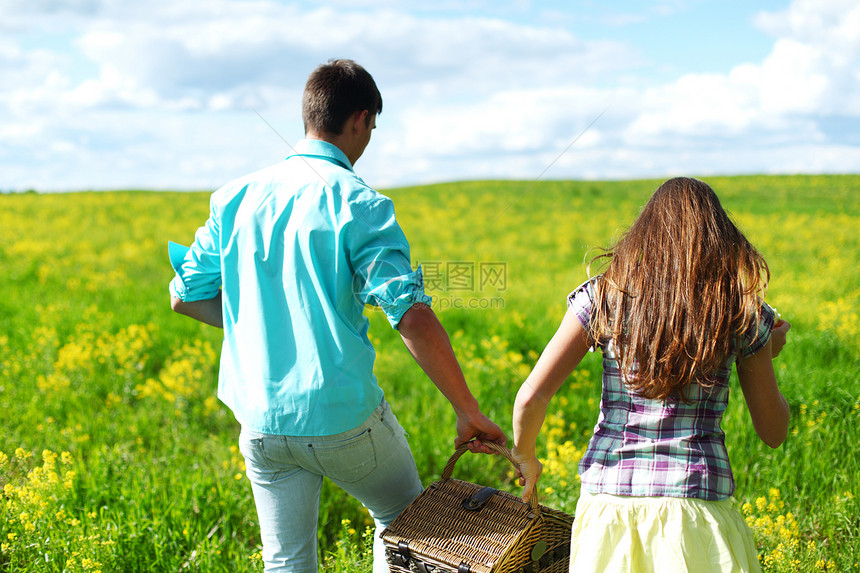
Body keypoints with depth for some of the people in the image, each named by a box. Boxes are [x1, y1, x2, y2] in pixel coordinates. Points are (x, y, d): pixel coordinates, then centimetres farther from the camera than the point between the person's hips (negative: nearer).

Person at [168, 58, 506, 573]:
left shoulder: (237, 198, 3)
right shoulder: (359, 205, -13)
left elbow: (185, 297, 9)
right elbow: (415, 319, -21)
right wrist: (470, 412, -13)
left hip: (261, 424, 5)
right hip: (342, 416, -4)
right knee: (405, 523, 23)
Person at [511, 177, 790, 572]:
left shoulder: (602, 296, 1)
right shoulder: (741, 313, 2)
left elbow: (531, 398, -5)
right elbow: (774, 433, 11)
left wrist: (525, 458, 13)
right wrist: (769, 353, 24)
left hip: (608, 502, 1)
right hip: (694, 509, -1)